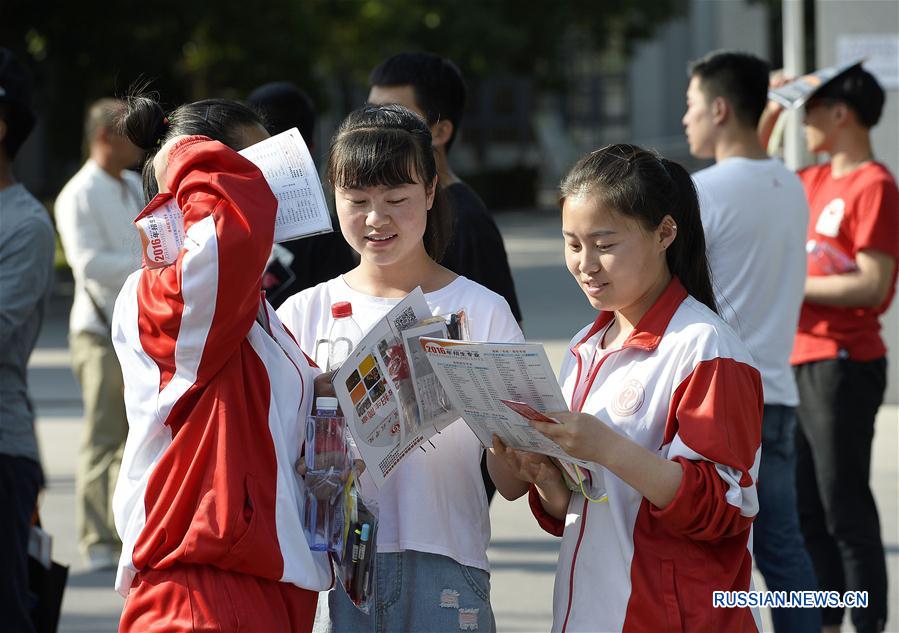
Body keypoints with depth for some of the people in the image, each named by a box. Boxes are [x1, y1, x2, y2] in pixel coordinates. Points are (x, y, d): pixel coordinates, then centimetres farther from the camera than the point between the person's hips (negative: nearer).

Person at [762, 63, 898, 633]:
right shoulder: (817, 182, 12)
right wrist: (770, 112, 14)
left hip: (844, 366, -9)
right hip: (803, 363, 9)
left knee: (845, 510, -7)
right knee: (809, 512, 13)